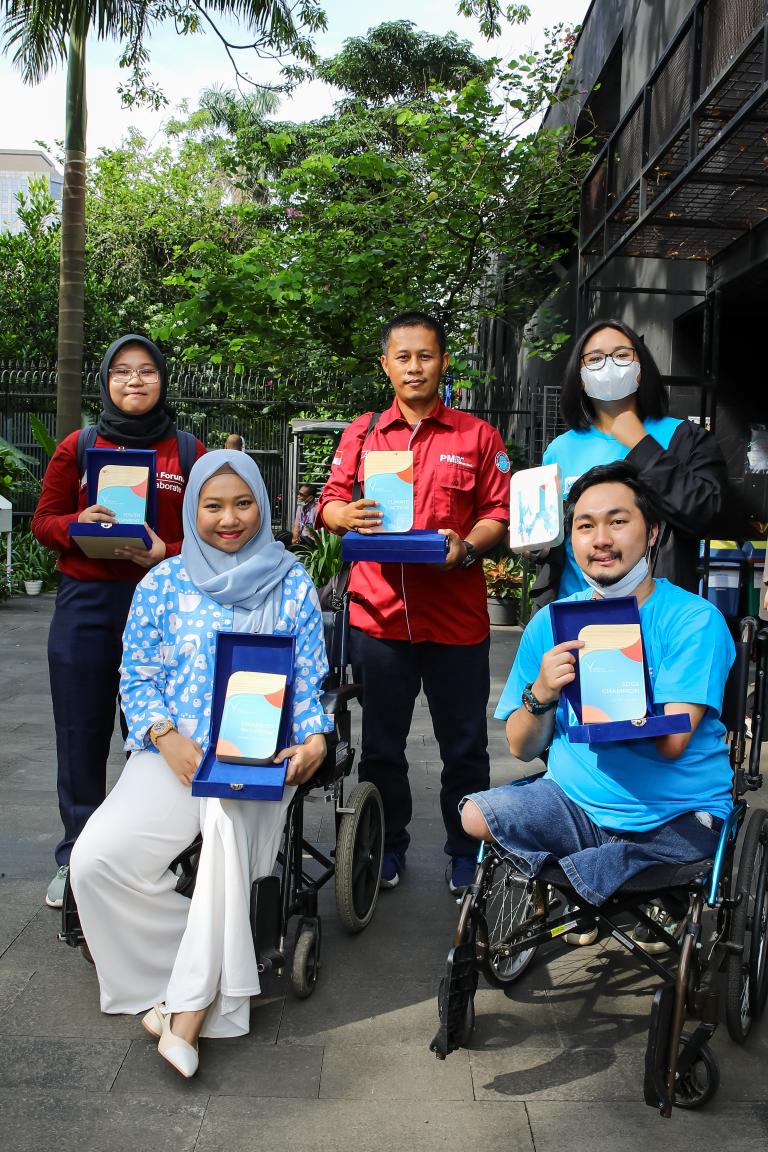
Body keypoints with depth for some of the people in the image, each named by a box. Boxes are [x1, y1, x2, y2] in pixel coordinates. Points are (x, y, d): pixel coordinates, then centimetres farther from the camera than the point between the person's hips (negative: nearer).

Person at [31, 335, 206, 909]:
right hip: (85, 606, 1)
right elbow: (44, 520, 11)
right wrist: (78, 526, -11)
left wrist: (164, 553, -13)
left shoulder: (189, 451, 6)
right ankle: (75, 858, 21)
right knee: (81, 736, 5)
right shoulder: (78, 447, 9)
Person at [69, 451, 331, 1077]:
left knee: (228, 818, -36)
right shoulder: (163, 583, 9)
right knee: (97, 858, -23)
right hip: (174, 750, 2)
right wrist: (167, 738, -10)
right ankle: (216, 976, -6)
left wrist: (314, 740, -12)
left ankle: (190, 1004, -24)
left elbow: (310, 681, 8)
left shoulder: (292, 584, 9)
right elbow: (136, 678, 9)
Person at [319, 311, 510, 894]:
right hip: (378, 611, 2)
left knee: (465, 746, 7)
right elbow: (330, 502, 9)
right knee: (381, 744, 12)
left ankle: (466, 854, 25)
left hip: (457, 614, -1)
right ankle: (388, 847, 29)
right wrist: (348, 516, -13)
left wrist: (466, 547, -16)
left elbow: (500, 512, 2)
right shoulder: (362, 433, 10)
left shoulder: (478, 436, 5)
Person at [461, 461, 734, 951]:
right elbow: (522, 747, 5)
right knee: (476, 814, -15)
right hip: (573, 803, 5)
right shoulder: (551, 624, 4)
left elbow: (670, 740, -19)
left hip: (677, 819, -4)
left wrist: (588, 672, -15)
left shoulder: (695, 620, -8)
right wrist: (541, 694, -17)